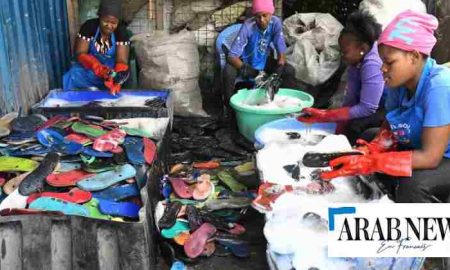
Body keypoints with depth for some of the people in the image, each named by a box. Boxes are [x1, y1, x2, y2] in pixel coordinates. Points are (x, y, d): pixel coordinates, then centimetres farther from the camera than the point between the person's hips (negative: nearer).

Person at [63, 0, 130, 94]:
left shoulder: (121, 31, -15)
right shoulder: (89, 26, -14)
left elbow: (122, 61, -22)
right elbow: (80, 54, -18)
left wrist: (116, 78, -45)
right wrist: (98, 67, -38)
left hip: (112, 68, 1)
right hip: (89, 66, 0)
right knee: (73, 76, -30)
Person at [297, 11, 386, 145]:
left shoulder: (372, 65, -30)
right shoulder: (358, 58, -4)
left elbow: (367, 109, -31)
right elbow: (351, 97, -5)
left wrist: (323, 116, -31)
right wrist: (340, 130, -10)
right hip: (381, 104, 8)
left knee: (356, 126, -24)